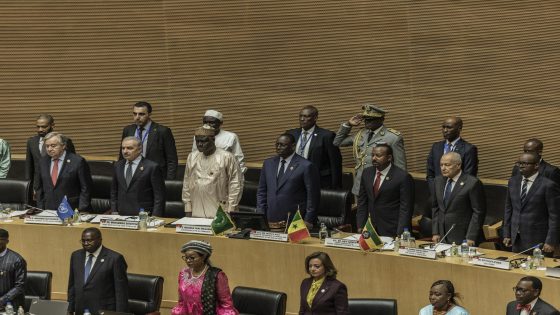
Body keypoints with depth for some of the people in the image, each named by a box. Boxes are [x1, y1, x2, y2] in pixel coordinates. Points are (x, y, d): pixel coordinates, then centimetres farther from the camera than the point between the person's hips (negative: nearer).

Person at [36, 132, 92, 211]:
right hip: (48, 211, 4)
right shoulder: (43, 161, 13)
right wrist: (40, 209, 10)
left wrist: (80, 211, -10)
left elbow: (86, 189, -3)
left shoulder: (78, 161, -4)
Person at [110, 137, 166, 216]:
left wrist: (155, 218, -11)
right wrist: (114, 212, 10)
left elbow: (159, 196, -4)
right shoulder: (118, 166, 14)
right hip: (121, 215, 5)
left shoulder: (152, 167, -3)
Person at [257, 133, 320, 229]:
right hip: (270, 222, 4)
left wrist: (308, 221, -8)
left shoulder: (306, 166, -5)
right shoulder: (268, 163, 13)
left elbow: (313, 196, -4)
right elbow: (261, 191, 17)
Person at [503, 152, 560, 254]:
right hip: (516, 240, 5)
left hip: (537, 241, -5)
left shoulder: (548, 185, -12)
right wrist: (506, 234, 10)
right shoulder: (513, 182, 7)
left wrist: (551, 242, -13)